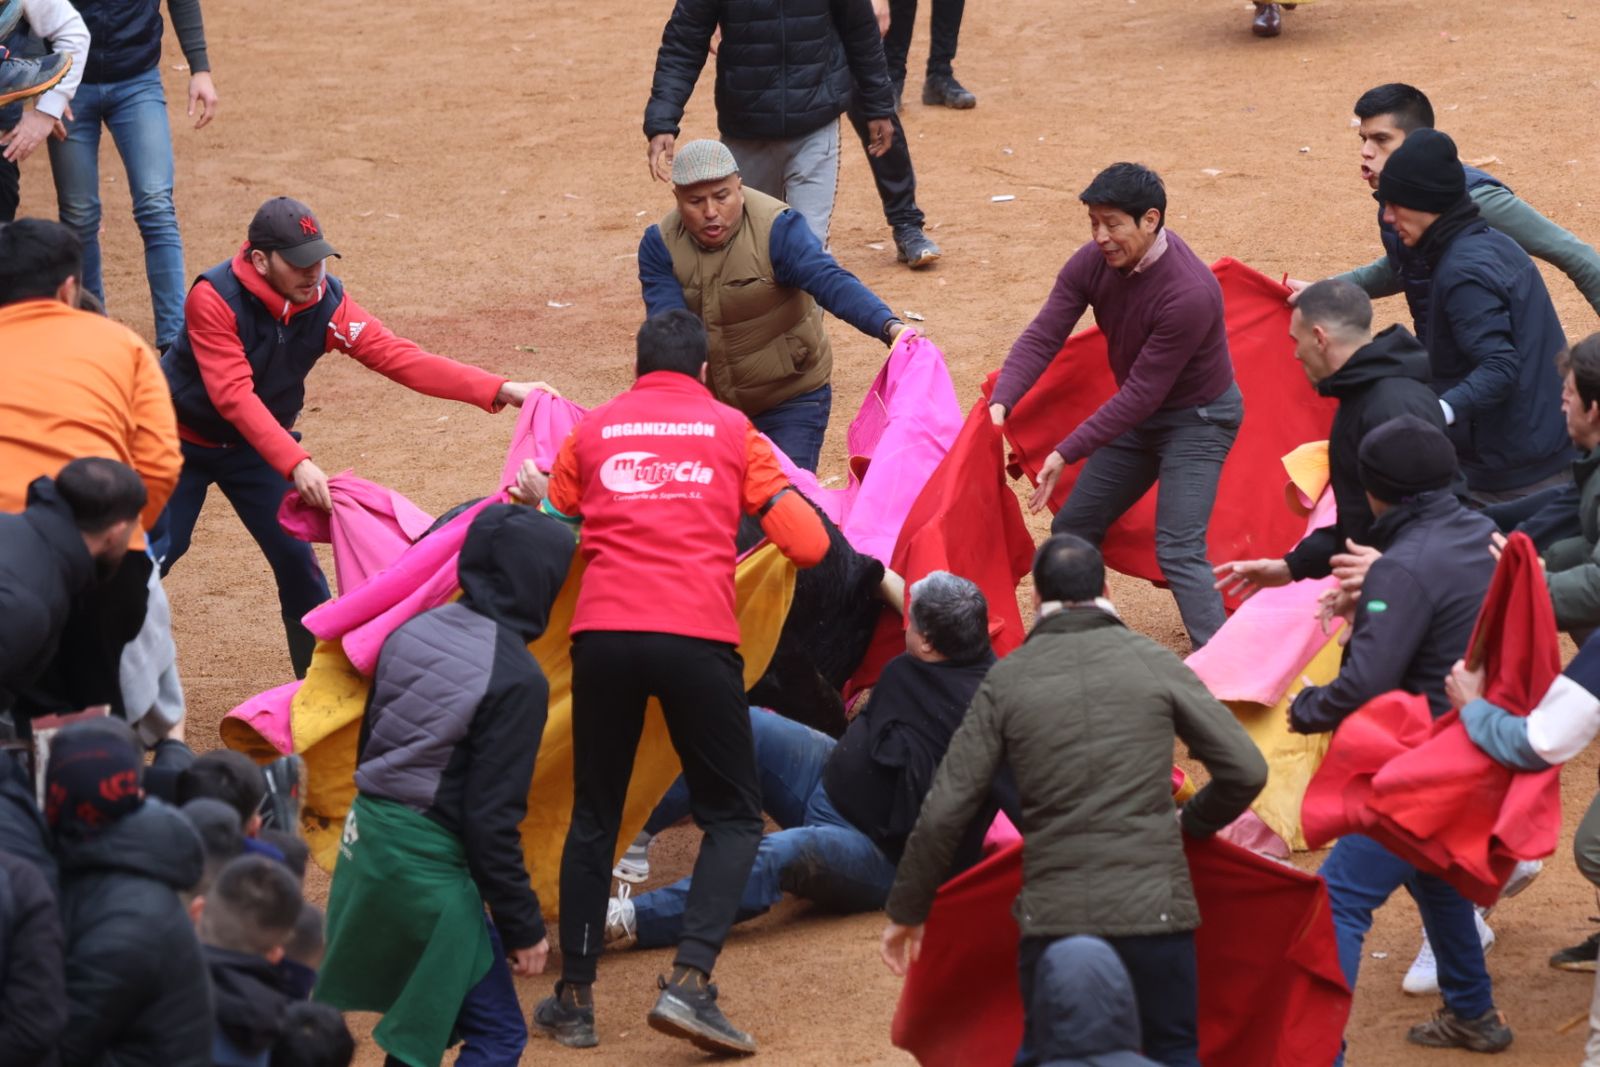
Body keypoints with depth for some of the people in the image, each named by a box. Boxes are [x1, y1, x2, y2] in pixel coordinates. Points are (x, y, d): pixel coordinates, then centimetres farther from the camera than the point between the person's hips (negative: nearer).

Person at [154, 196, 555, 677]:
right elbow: (234, 396, -38)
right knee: (157, 548, -2)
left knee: (296, 557, -2)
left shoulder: (326, 302, -18)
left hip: (261, 444, 4)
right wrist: (296, 464, -49)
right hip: (185, 439, -4)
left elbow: (398, 357, -25)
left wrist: (500, 391, -36)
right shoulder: (214, 298, -31)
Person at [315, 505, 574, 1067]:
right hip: (426, 867, -8)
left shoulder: (414, 632, 5)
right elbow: (491, 818, -17)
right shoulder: (516, 679, -17)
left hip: (365, 833, 8)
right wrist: (523, 927, -9)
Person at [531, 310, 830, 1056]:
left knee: (593, 816, 16)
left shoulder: (591, 431, 16)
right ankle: (689, 983, -8)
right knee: (734, 818, 10)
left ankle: (574, 998, 16)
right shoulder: (731, 432, 12)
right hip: (697, 637, -2)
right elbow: (808, 545, 6)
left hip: (603, 632, 2)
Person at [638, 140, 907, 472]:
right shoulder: (660, 244, -12)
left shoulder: (776, 228, -22)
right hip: (707, 402, 3)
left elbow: (831, 282, -34)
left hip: (791, 398, -3)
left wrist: (889, 326, -52)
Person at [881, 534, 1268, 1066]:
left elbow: (945, 809, 0)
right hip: (1153, 907, -1)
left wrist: (906, 910, 10)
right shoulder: (1154, 663, 0)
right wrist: (1192, 823, 18)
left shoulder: (1007, 679, 2)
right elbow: (1245, 769, -2)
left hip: (1052, 916, 1)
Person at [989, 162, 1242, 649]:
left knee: (1178, 550, -18)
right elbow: (1042, 338, -15)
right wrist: (1001, 403, -32)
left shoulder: (1188, 293, -34)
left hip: (1198, 420, -8)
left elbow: (1142, 393, -29)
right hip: (1139, 417, 8)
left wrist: (1067, 452, -28)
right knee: (1072, 529, 12)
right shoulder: (1092, 263, -13)